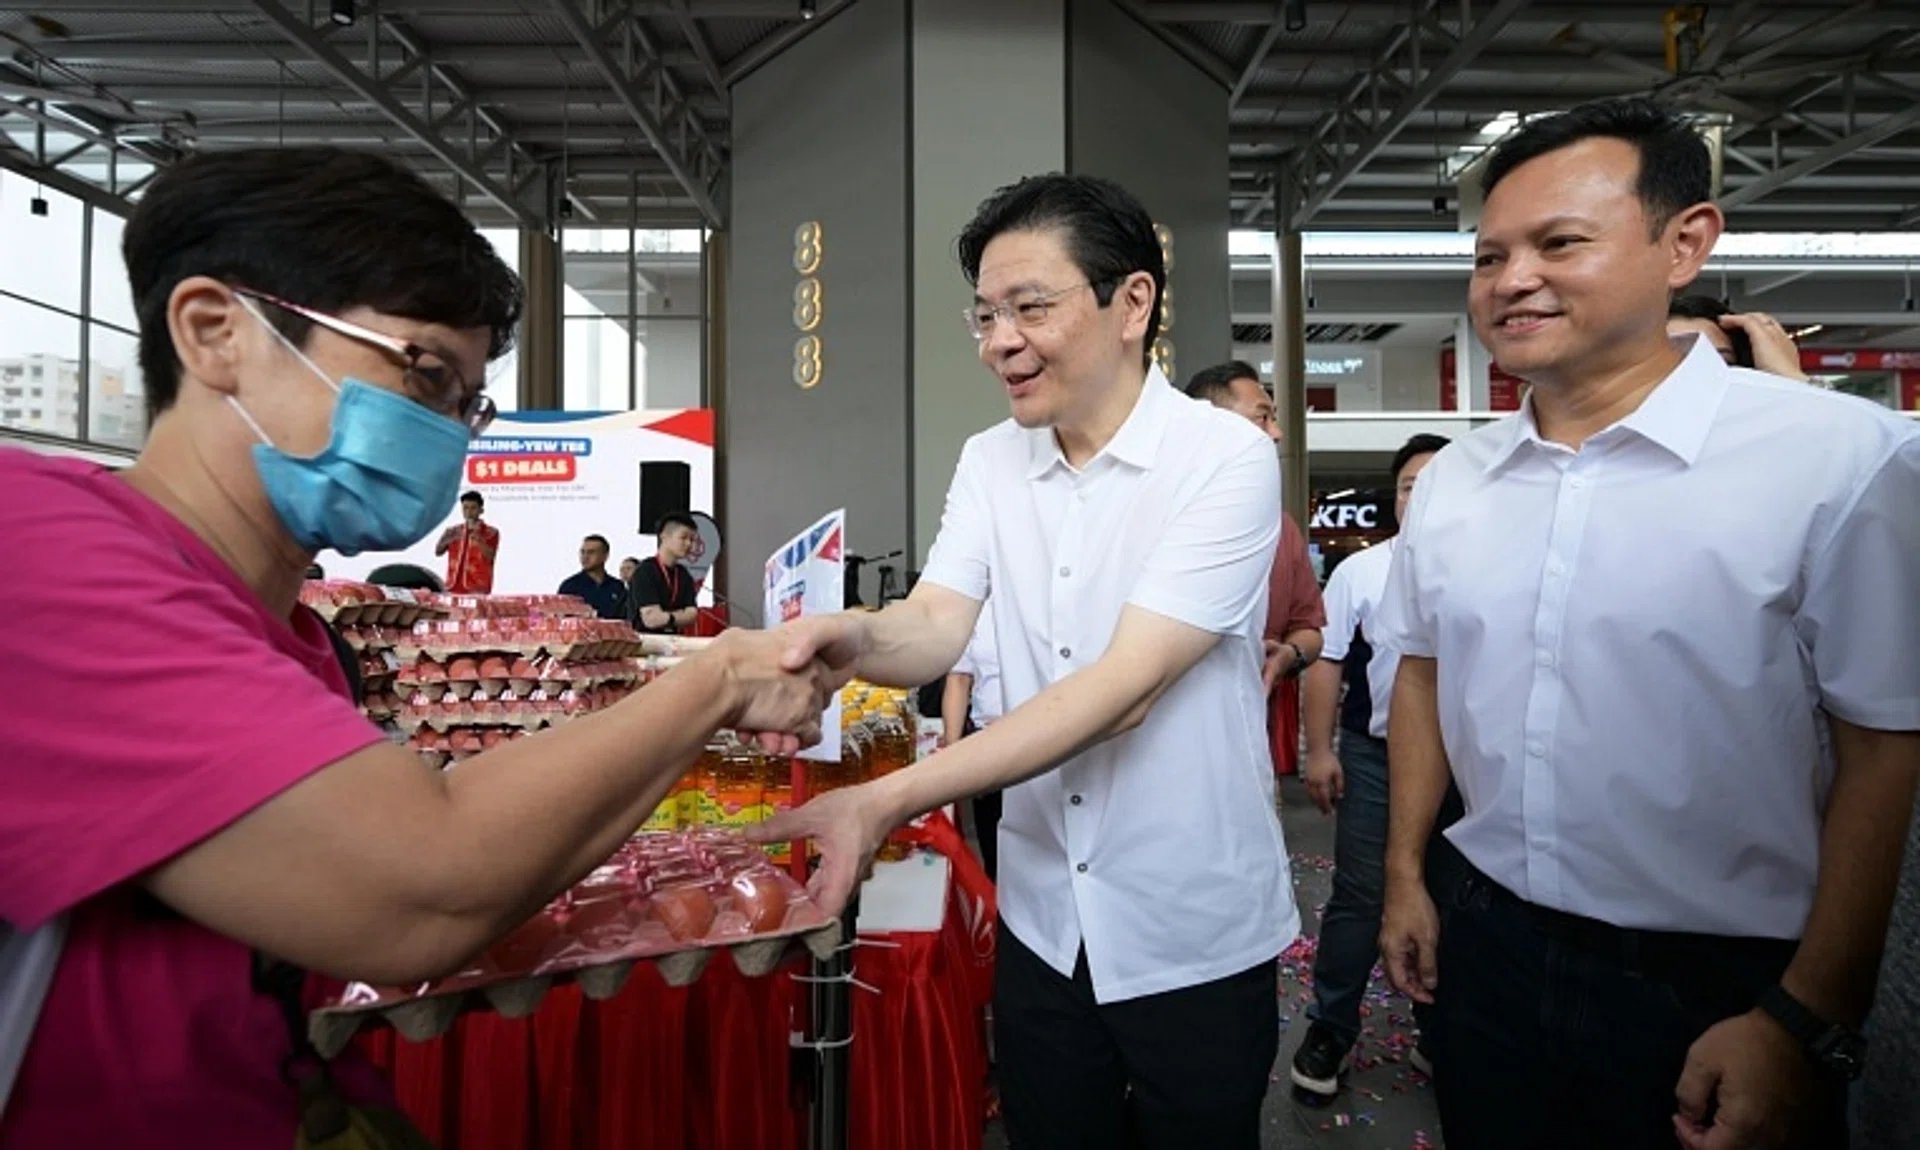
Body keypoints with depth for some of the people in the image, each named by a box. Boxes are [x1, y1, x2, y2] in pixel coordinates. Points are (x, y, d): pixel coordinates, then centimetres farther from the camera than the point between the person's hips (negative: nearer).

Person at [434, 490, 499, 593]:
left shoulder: (491, 532, 2)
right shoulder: (453, 531, 14)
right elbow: (438, 552, 8)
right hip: (454, 587, 4)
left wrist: (477, 538, -23)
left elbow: (490, 555, -10)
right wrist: (445, 541, -13)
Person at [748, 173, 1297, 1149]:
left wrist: (887, 802, -33)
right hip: (1042, 922, 4)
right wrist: (857, 637, -33)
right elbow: (935, 625, -9)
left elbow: (1122, 688, -26)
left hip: (1196, 939, -4)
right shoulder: (989, 462, 1)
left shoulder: (1227, 459, -17)